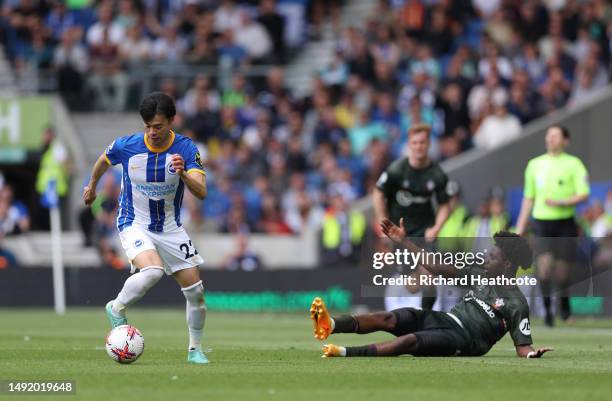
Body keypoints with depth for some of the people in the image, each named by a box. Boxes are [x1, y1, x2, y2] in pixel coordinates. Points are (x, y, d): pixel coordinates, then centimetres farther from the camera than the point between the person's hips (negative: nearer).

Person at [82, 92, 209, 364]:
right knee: (153, 270, -31)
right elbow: (104, 160, 9)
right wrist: (92, 186, 26)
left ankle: (195, 350, 20)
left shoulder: (186, 149, -16)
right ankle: (117, 309, -5)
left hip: (170, 228, 3)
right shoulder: (126, 146, -16)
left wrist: (183, 174, -45)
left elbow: (201, 193, -25)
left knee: (195, 291, 1)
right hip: (134, 225, -3)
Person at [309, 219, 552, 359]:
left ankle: (345, 353, -46)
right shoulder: (482, 275, 17)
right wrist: (404, 242, 13)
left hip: (463, 340, -7)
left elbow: (523, 345, -8)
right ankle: (331, 325, -40)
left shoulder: (516, 304, -3)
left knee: (410, 341, -32)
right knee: (389, 318, -18)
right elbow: (437, 268, 17)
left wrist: (532, 354, -33)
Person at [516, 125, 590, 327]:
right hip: (542, 223, 2)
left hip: (565, 223, -2)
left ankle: (564, 302, 29)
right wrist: (520, 228, 15)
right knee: (544, 265, -17)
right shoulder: (535, 164, 11)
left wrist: (562, 203, -23)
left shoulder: (573, 164, 0)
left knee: (562, 272, 1)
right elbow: (528, 198, 17)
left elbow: (583, 194, -7)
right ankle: (547, 308, -5)